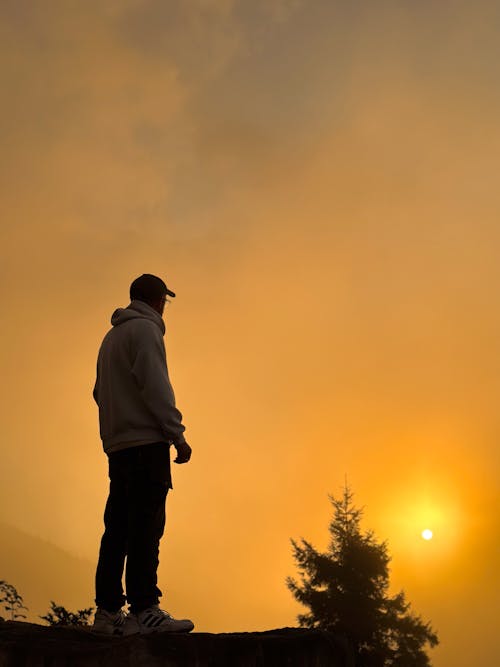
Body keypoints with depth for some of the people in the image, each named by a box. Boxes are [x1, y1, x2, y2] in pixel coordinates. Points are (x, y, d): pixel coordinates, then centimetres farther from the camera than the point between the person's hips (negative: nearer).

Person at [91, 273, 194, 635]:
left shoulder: (111, 337, 25)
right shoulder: (144, 329, -2)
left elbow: (100, 392, 26)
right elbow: (155, 385, -13)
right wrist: (177, 433, -13)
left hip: (117, 445, 9)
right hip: (146, 441, -9)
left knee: (118, 528, 6)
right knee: (146, 527, -12)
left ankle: (108, 610, 5)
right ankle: (144, 610, -16)